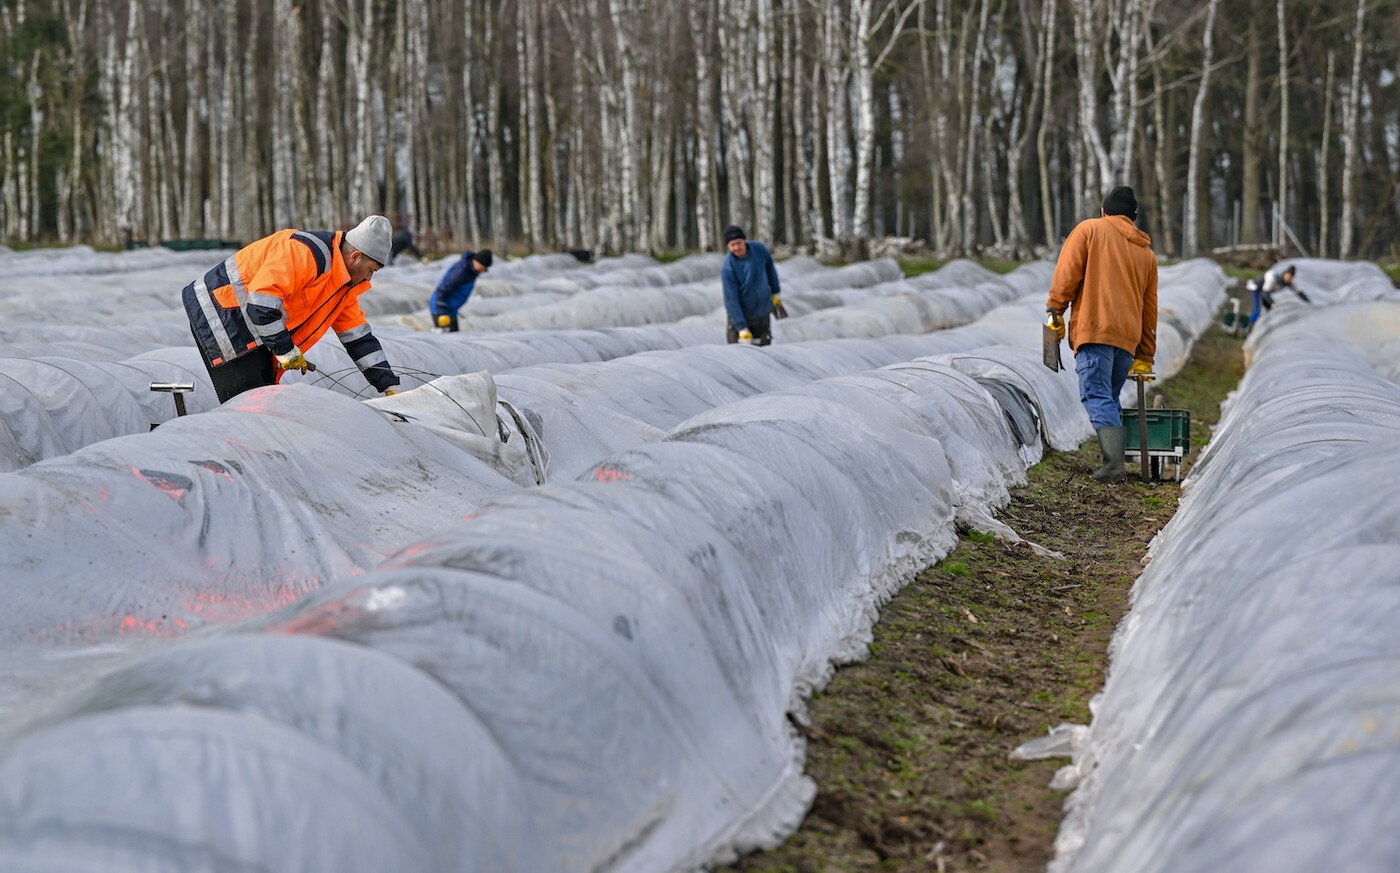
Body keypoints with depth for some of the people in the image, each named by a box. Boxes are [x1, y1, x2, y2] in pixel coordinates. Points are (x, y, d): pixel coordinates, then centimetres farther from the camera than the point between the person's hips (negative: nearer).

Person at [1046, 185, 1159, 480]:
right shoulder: (1146, 252, 23)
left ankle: (1114, 461, -26)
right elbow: (1149, 308, 23)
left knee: (1096, 396, -11)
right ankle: (1114, 459, 3)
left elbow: (1067, 271, -3)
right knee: (1110, 398, 12)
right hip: (1129, 336, 5)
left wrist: (1056, 309, 3)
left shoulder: (1090, 229, 9)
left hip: (1094, 328, -5)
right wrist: (1145, 357, 25)